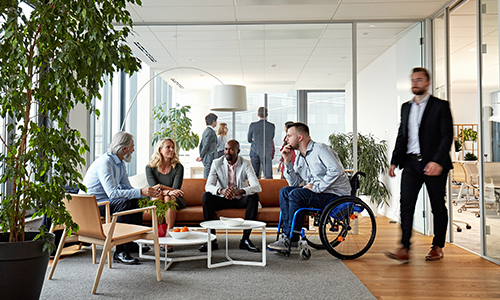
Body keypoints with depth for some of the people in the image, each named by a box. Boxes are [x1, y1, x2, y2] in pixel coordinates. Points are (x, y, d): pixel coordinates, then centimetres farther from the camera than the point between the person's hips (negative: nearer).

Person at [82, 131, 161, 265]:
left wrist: (149, 193, -8)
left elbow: (127, 188, 8)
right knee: (125, 203, -30)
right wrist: (141, 192, -33)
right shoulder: (105, 162, -23)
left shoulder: (120, 163, 8)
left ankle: (131, 242, 8)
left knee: (137, 201, 4)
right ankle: (120, 251, -28)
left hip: (105, 200, 10)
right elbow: (112, 193, -32)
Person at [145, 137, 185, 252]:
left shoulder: (178, 167, -3)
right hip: (156, 200, 1)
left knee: (169, 199, -33)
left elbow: (176, 189, -11)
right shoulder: (150, 168, -2)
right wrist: (168, 191, -33)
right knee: (157, 197, -33)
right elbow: (154, 188, -16)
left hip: (176, 200, 0)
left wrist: (162, 187, -22)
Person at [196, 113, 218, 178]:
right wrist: (201, 157, -8)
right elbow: (206, 145, -18)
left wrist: (201, 156, 19)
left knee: (206, 177, 12)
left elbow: (201, 145, 19)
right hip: (210, 159, -10)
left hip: (206, 159, 10)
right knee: (208, 178, -8)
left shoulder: (206, 131, 15)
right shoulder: (210, 132, -15)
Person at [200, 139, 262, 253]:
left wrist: (240, 191, -42)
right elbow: (208, 186, -16)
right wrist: (221, 191, -39)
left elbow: (257, 187, -22)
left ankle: (245, 239, -25)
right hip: (222, 199, 1)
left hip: (240, 200, 0)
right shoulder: (217, 163, -6)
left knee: (254, 197, -30)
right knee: (206, 196, -27)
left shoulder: (245, 164, -10)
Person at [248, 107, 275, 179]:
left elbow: (249, 140, 7)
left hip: (255, 152, 0)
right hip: (267, 152, 0)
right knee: (268, 177, 2)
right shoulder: (272, 126, -3)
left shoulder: (253, 125, -5)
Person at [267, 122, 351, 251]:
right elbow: (294, 183, 12)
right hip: (319, 193, 9)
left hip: (336, 194, -9)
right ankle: (287, 233, -10)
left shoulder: (320, 149, -12)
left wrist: (317, 187, -23)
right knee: (284, 191, -5)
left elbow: (336, 170, -25)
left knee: (296, 194, -26)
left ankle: (291, 239, -19)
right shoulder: (300, 157, 15)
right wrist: (287, 162, 2)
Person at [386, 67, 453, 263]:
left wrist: (437, 161, -20)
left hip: (433, 164, -3)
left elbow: (447, 136, -8)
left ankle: (437, 247, 21)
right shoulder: (406, 107, 16)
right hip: (411, 162, 4)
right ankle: (404, 249, -8)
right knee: (406, 204, -8)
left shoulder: (440, 106, 0)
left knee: (438, 206, 7)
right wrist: (394, 161, 11)